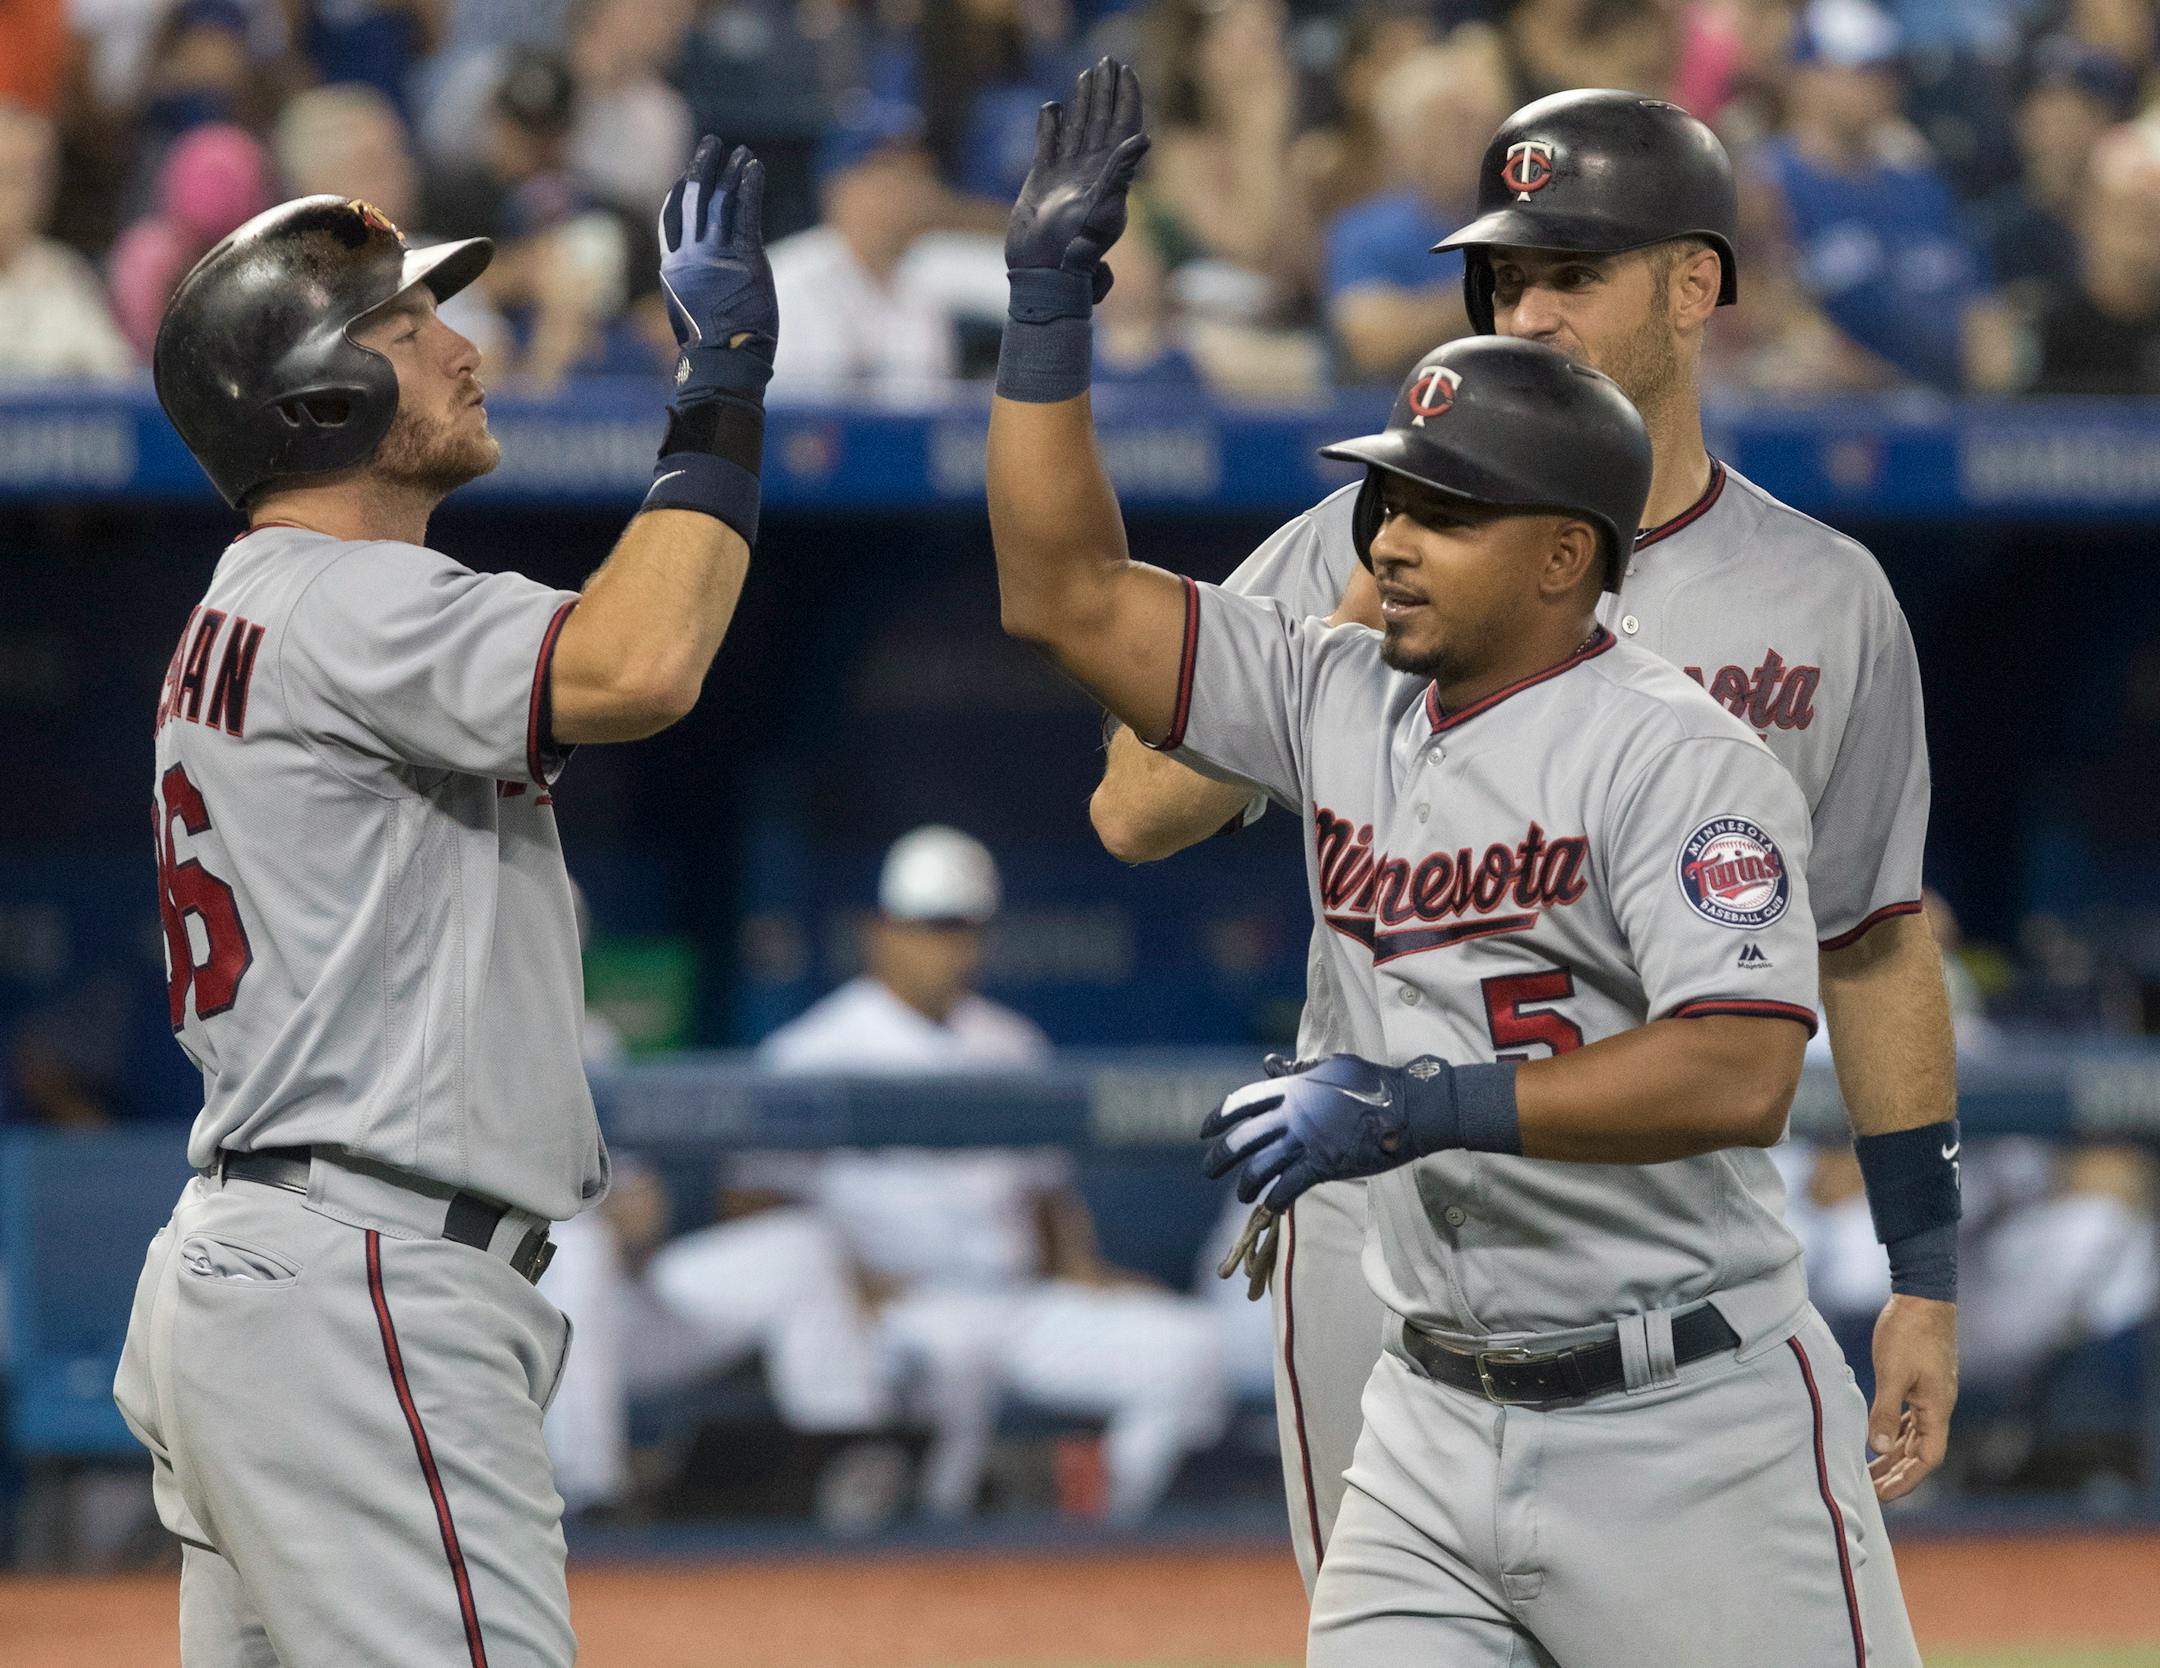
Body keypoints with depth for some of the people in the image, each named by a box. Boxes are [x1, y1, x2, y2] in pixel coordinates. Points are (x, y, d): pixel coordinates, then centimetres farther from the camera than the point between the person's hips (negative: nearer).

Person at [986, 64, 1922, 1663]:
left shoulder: (1675, 757, -12)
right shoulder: (1343, 704, 8)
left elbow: (1741, 1076, -23)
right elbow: (1065, 596, 9)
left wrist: (1436, 1105, -28)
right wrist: (1051, 296, 4)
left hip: (1688, 1430, -6)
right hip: (1432, 1429, 6)